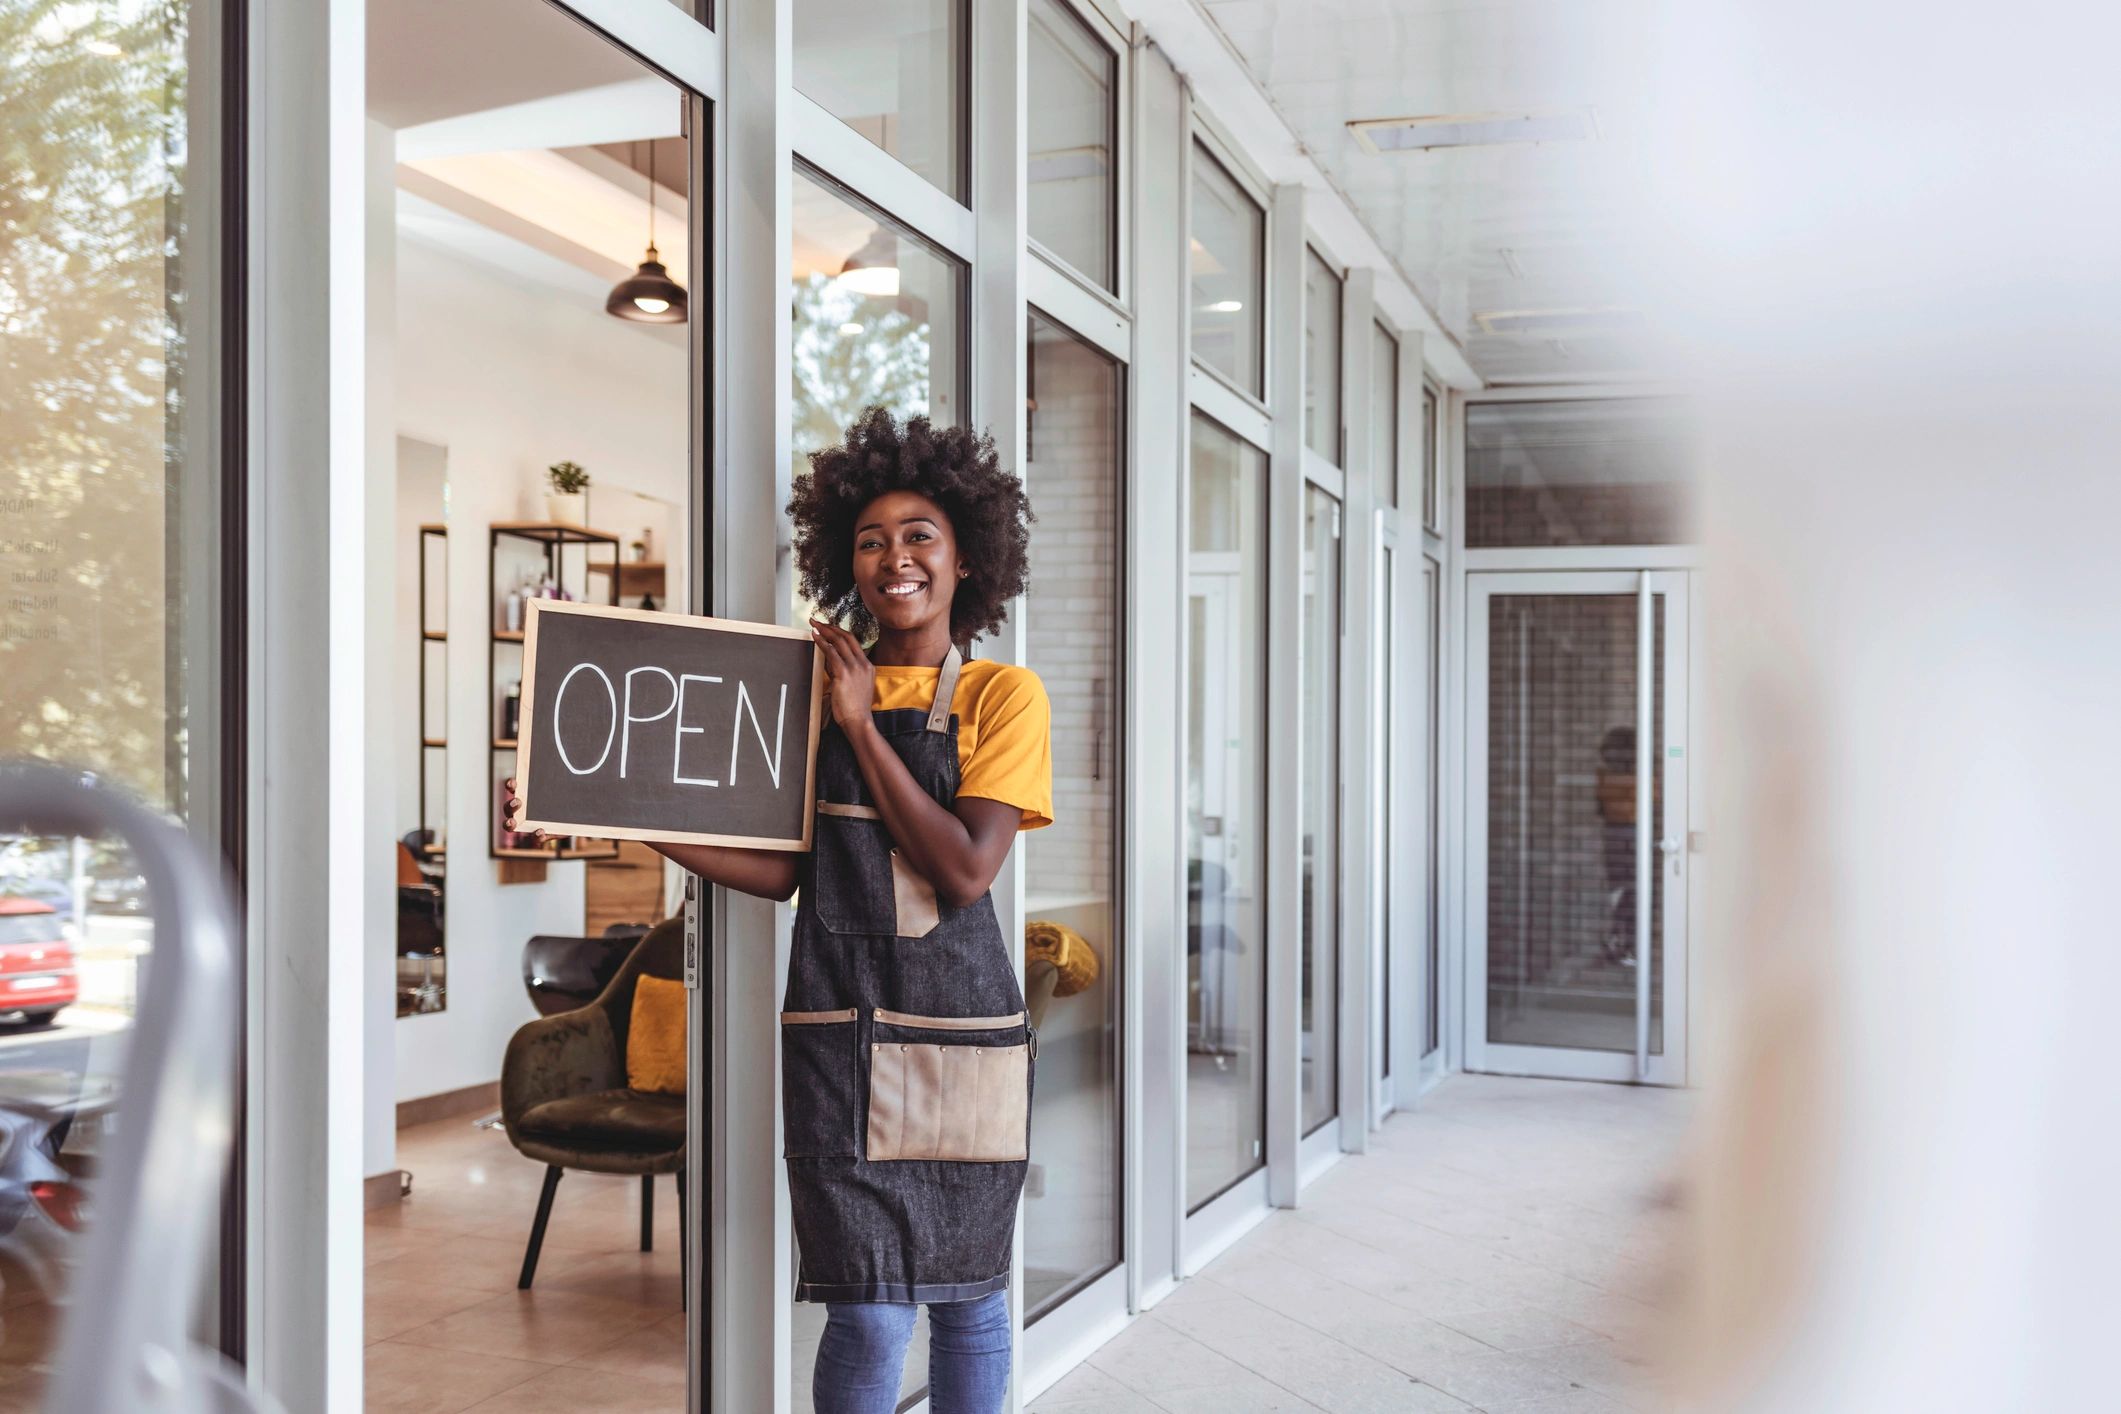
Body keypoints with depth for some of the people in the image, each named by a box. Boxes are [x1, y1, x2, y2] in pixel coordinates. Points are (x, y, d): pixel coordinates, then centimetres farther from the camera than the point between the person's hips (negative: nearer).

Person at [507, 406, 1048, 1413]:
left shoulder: (1005, 696, 0)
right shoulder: (820, 686, 9)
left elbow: (964, 872, -12)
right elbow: (785, 869, 4)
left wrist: (863, 725, -9)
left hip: (962, 1029, -1)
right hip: (840, 1029, 1)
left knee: (967, 1299, 10)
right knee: (867, 1317, -3)